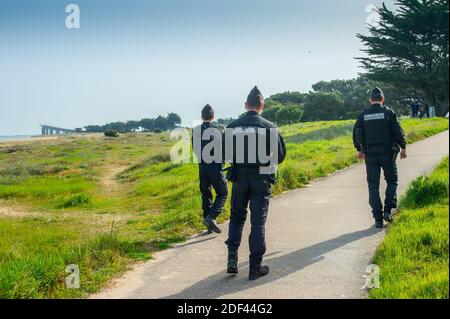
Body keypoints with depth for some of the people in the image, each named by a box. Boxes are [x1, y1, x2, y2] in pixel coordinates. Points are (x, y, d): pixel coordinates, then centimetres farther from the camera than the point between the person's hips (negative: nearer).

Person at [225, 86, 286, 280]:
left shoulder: (233, 126, -3)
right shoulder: (269, 127, -9)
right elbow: (280, 155, -3)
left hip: (239, 178, 2)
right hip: (261, 179, -2)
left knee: (237, 217, 18)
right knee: (258, 222, 4)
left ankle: (232, 259, 8)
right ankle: (255, 267, 8)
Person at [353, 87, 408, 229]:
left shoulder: (363, 115, 4)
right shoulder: (389, 112, -3)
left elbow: (356, 133, 6)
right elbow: (398, 131, -7)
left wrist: (359, 149, 18)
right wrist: (403, 148, 4)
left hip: (370, 155, 2)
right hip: (387, 153, -2)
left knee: (373, 185, 5)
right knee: (392, 181, 16)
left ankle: (378, 218, 2)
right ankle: (388, 210, 1)